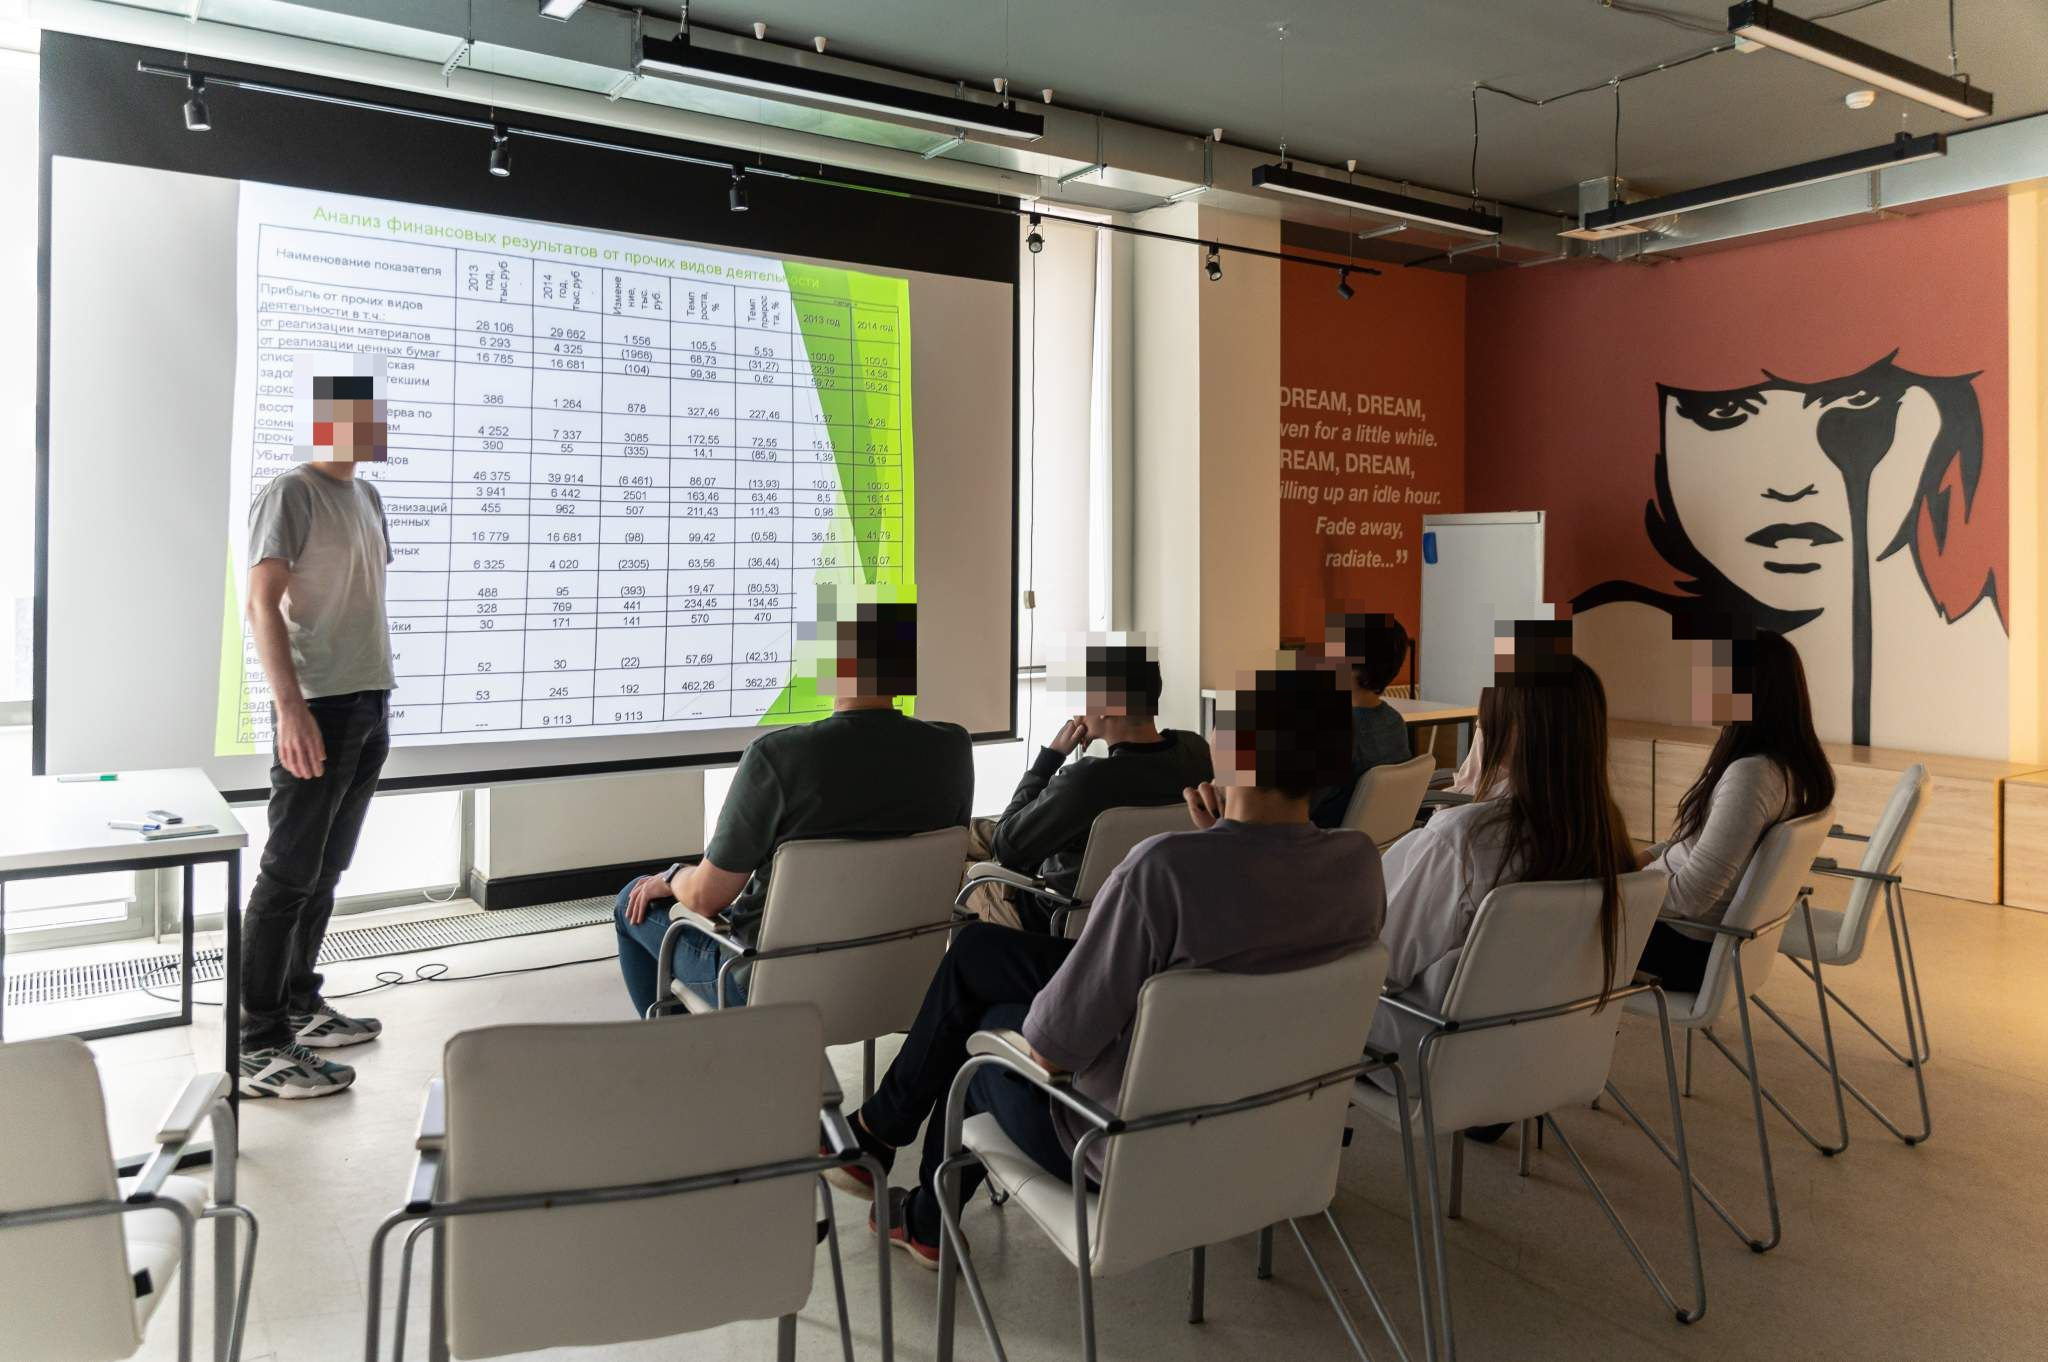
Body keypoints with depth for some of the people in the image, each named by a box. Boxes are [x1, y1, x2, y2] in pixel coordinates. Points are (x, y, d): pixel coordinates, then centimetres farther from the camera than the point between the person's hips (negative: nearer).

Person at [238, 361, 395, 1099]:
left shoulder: (366, 495, 16)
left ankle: (300, 1005, 26)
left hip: (370, 705, 8)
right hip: (318, 709, -8)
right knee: (289, 874, -6)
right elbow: (262, 604, -16)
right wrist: (290, 707, -23)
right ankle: (258, 1047, 0)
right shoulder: (290, 493, -9)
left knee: (327, 870, 14)